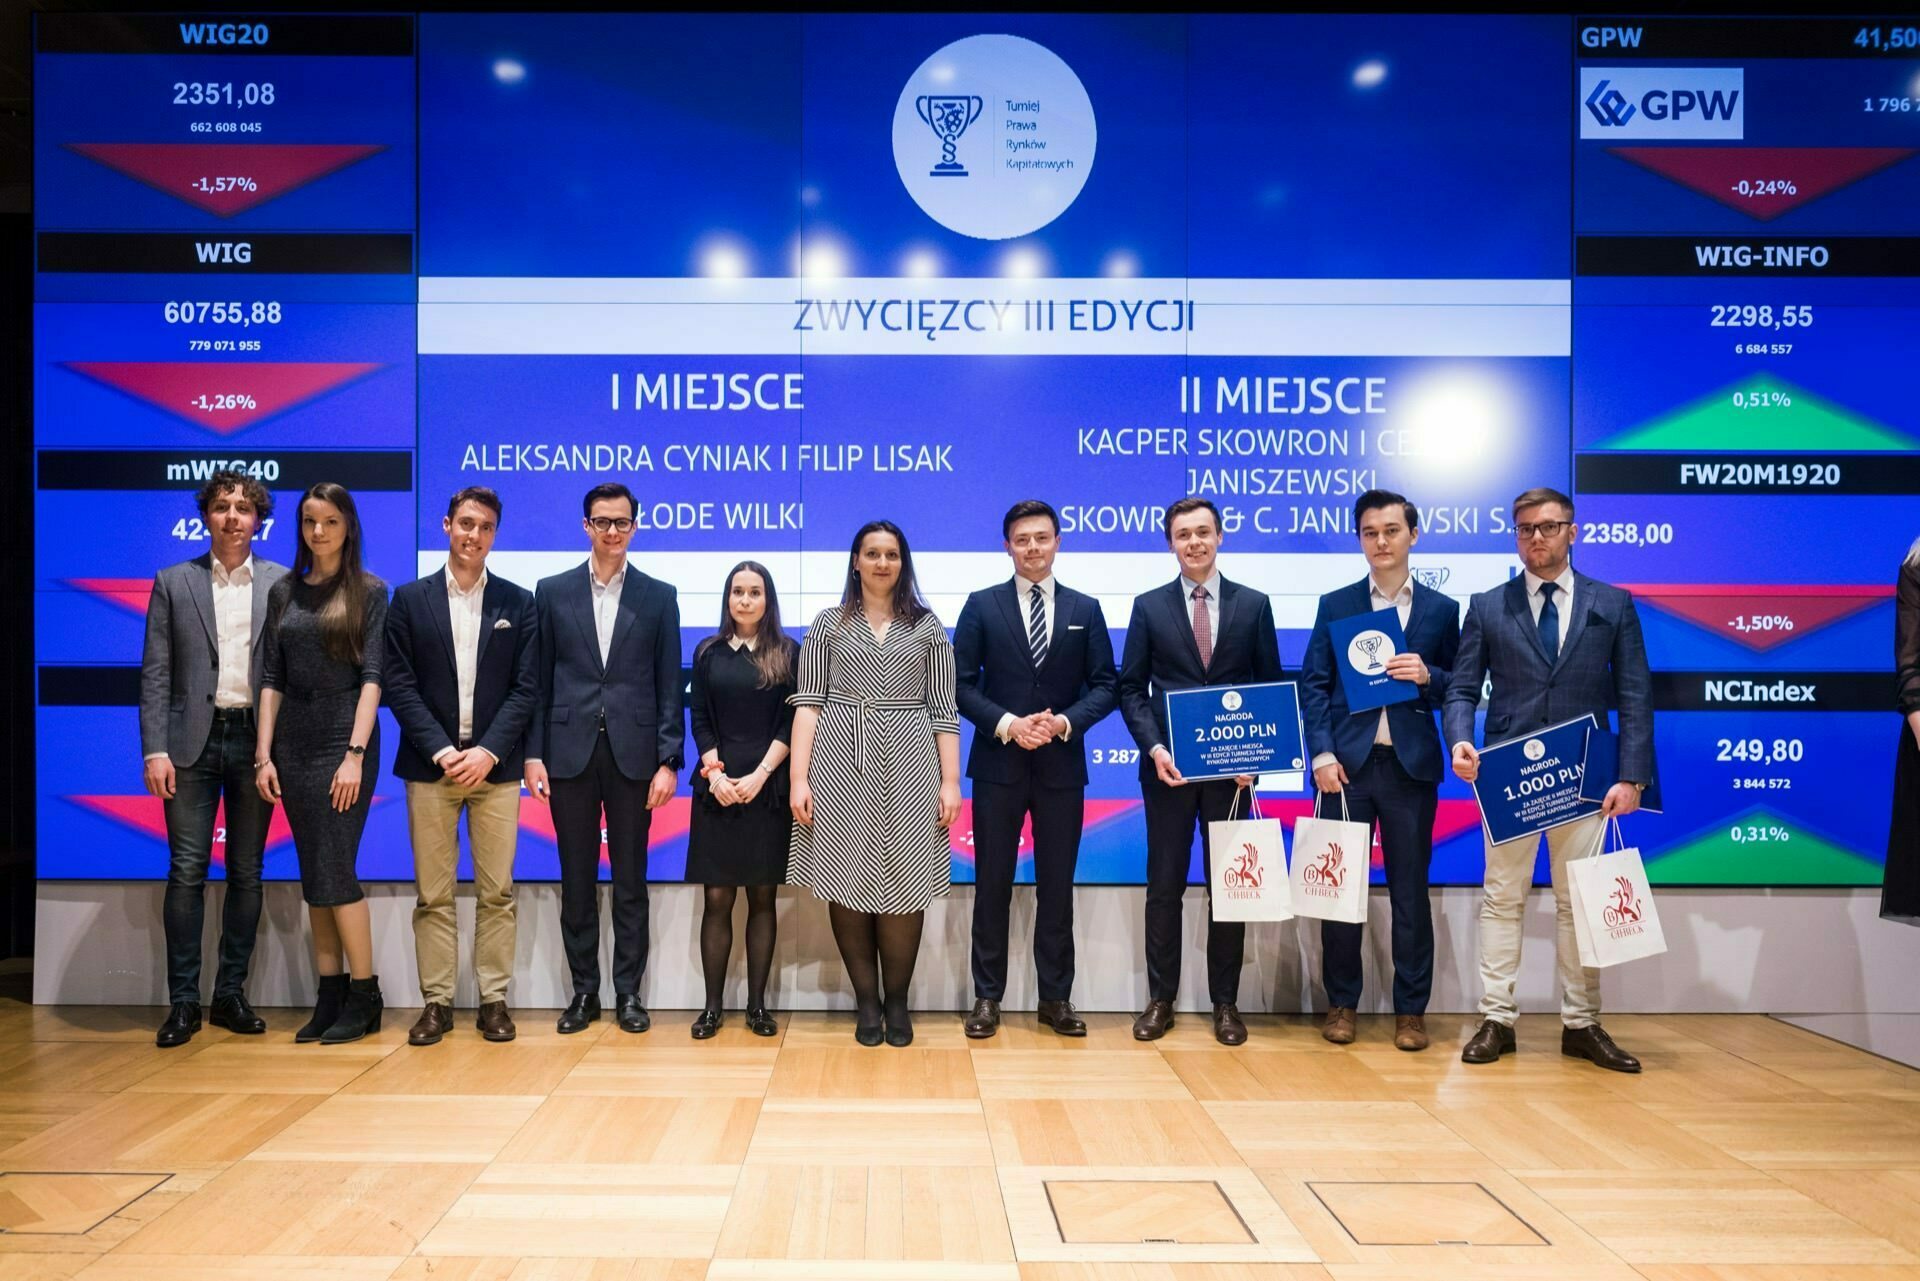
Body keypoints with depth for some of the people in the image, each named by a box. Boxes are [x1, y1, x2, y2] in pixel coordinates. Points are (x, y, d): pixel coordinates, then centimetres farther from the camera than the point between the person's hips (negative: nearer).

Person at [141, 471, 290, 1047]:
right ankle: (183, 1001, 8)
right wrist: (155, 750, -6)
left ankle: (230, 994, 17)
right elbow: (155, 673, 3)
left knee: (246, 873, 7)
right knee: (187, 871, -1)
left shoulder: (281, 584, 5)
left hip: (255, 740, 0)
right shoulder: (174, 583, 6)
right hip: (193, 741, 0)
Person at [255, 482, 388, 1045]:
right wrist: (264, 755, 2)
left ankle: (364, 995, 3)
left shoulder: (368, 592, -1)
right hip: (294, 744, 5)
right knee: (313, 875, 7)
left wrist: (355, 754, -14)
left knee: (333, 870, -8)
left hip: (345, 741, -5)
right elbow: (272, 678, 9)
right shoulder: (283, 592, 11)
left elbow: (372, 677, -7)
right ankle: (329, 997, 14)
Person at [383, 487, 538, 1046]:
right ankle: (436, 1002, 13)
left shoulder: (518, 602, 6)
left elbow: (525, 688, 1)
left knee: (496, 892, 3)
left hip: (494, 765, 0)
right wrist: (441, 751, -9)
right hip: (431, 765, 0)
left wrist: (487, 752, -10)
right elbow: (399, 684, 1)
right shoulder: (410, 599, 6)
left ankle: (493, 1000, 11)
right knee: (432, 894, 4)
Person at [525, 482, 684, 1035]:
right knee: (577, 879, 8)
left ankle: (628, 991, 15)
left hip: (633, 754, -1)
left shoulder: (659, 596, 5)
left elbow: (669, 685, 2)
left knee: (630, 880, 6)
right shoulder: (553, 592, 7)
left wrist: (669, 761, -5)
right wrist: (533, 753, -1)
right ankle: (583, 990, 18)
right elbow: (540, 680, 6)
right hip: (570, 752, 1)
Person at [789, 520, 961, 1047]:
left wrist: (951, 781, -2)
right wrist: (799, 777, -7)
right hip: (841, 766, 0)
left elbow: (944, 710, 5)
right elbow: (808, 703, 2)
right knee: (846, 882, 3)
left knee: (903, 884, 0)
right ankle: (866, 1000, 17)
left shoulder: (927, 627, 8)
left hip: (908, 767, 0)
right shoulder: (828, 624, 7)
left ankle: (897, 1000, 17)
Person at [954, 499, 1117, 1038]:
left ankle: (1056, 998, 18)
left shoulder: (1085, 609, 7)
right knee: (992, 884, 5)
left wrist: (1065, 722, -13)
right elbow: (961, 684, -1)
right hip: (998, 765, -1)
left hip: (1061, 767, 1)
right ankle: (987, 997, 15)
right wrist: (1006, 723, -15)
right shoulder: (982, 606, 3)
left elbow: (1104, 686, 4)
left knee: (1057, 886, 8)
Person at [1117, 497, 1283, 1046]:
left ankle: (1225, 1002, 18)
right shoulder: (1149, 606, 4)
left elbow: (1271, 686, 5)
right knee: (1165, 883, 6)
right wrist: (1154, 747, -11)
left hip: (1233, 767, 0)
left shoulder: (1253, 604, 5)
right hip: (1168, 765, 0)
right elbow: (1132, 688, 3)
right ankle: (1161, 999, 17)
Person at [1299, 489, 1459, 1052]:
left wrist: (1428, 676, -13)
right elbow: (1313, 684, 2)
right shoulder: (1335, 605, 8)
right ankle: (1341, 1003, 17)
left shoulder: (1442, 610, 8)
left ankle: (1410, 1009, 16)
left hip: (1411, 766, 0)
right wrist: (1323, 754, -9)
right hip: (1346, 762, 0)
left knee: (1410, 890, 5)